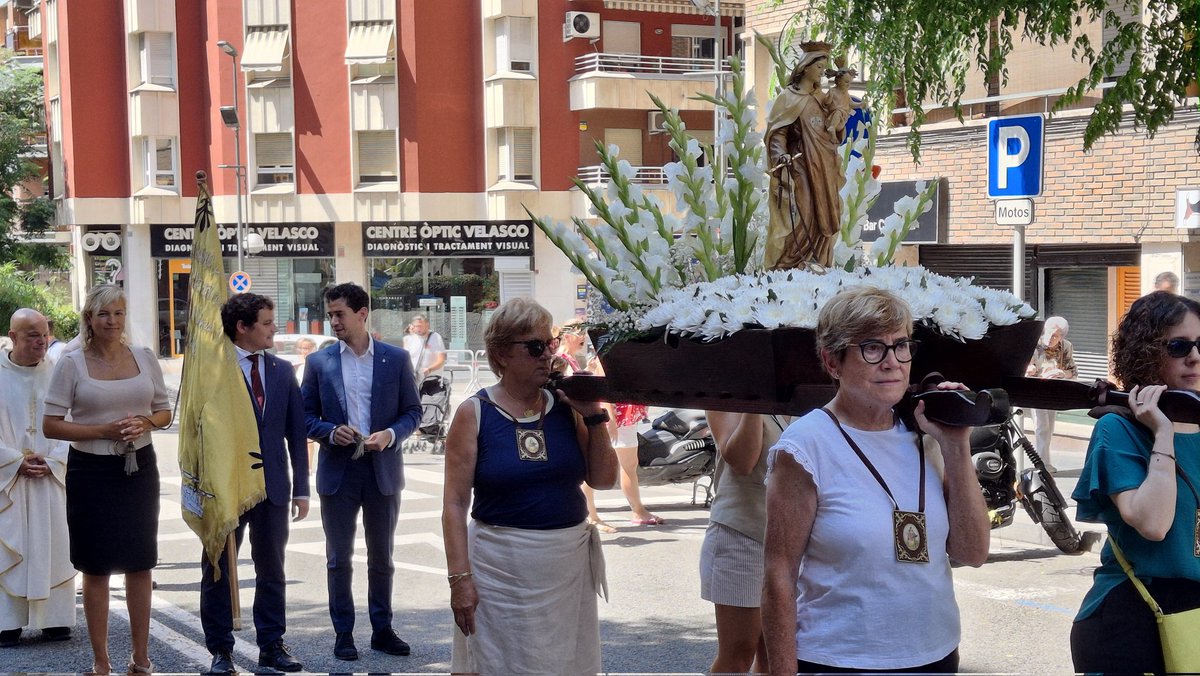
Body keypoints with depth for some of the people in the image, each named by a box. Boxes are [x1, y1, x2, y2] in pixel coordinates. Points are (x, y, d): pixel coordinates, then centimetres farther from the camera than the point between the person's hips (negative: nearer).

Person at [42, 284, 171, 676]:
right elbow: (51, 425, -5)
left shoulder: (145, 358, 5)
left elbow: (164, 411, 12)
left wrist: (146, 423, -10)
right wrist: (103, 431, -17)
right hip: (92, 471, -2)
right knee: (96, 568, 5)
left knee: (140, 564, 8)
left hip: (139, 468, 3)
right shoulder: (72, 364, -4)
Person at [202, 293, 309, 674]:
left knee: (272, 571, 11)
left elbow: (296, 433, 8)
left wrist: (301, 488, 5)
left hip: (273, 486, 4)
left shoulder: (282, 371, 8)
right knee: (218, 571, 6)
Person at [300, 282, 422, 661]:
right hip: (337, 472, 0)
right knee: (339, 558, 6)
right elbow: (306, 416, 4)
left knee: (381, 558, 10)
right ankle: (343, 633, 16)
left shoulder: (396, 359, 0)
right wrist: (331, 432, -15)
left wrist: (391, 434, -15)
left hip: (383, 470, 0)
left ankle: (382, 630, 21)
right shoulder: (319, 362, 1)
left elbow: (412, 411, 3)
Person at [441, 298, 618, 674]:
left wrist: (593, 416, -3)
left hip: (570, 564, 4)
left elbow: (603, 480, 5)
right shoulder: (474, 414, -5)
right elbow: (455, 504, -6)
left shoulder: (565, 407, 4)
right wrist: (459, 578, -12)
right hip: (502, 567, -3)